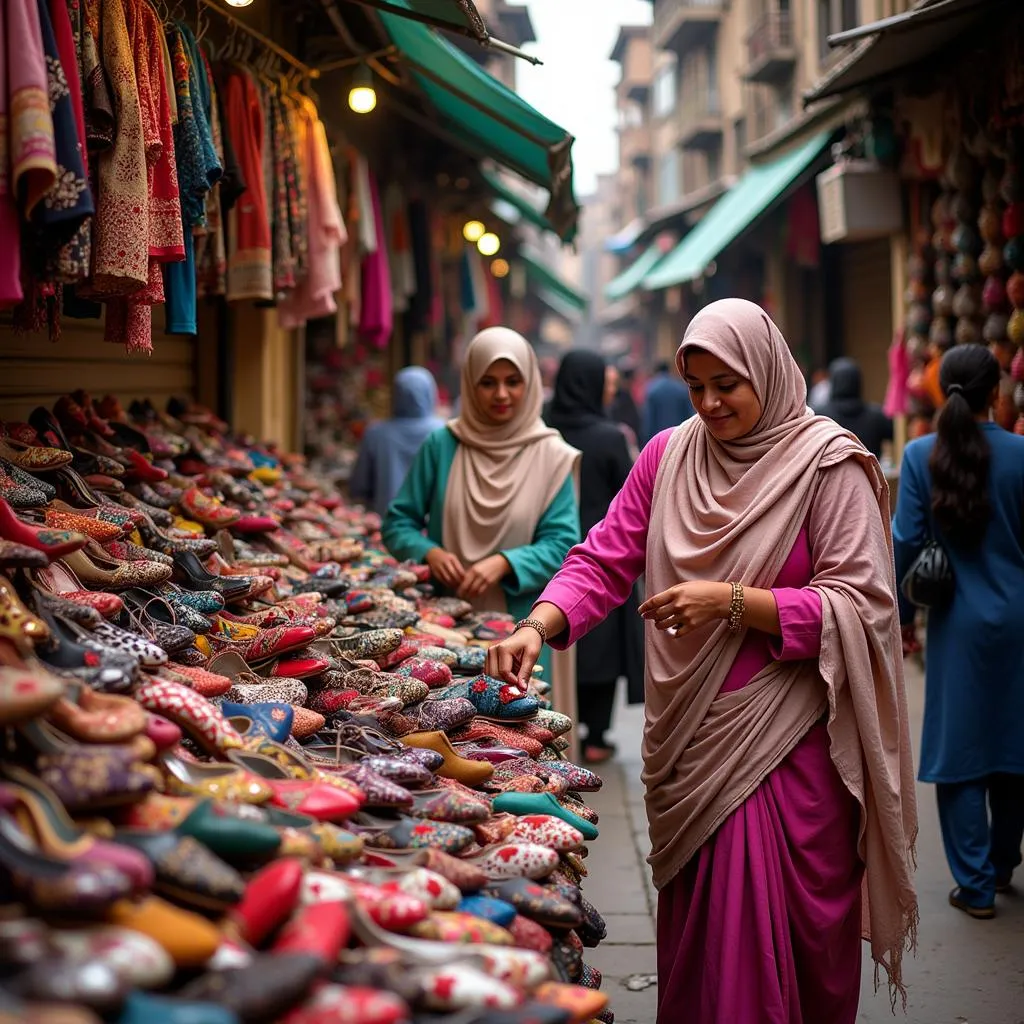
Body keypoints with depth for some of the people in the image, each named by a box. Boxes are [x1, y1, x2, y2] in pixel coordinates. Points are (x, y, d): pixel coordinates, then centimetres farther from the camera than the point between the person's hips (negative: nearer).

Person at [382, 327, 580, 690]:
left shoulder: (552, 457, -3)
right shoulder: (442, 445, 1)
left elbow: (562, 543, -6)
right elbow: (398, 521, 5)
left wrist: (504, 563, -21)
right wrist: (429, 552, -14)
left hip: (518, 627, -1)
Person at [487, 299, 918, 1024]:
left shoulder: (828, 463, -6)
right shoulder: (668, 455, 6)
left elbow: (859, 606, -12)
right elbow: (604, 561, 2)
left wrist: (733, 600, -20)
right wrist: (537, 628, -15)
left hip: (787, 744, -4)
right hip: (690, 737, 4)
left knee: (792, 930, 3)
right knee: (695, 928, 12)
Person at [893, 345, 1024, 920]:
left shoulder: (921, 455, -8)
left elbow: (907, 541, -6)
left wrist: (902, 611, 6)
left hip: (959, 620, -1)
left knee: (959, 749, 8)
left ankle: (976, 885, 12)